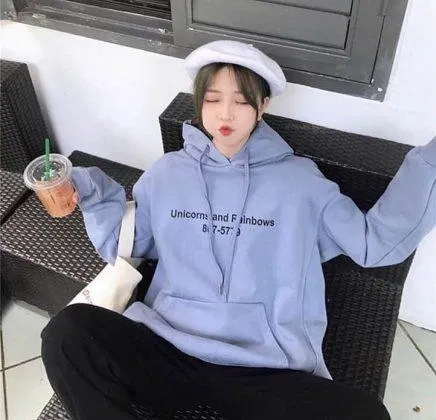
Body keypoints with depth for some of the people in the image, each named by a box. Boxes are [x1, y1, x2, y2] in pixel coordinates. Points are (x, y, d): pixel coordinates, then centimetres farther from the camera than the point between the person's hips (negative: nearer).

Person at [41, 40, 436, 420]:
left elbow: (377, 242, 10)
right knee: (68, 333, -27)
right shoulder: (167, 173, 13)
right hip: (167, 353, 1)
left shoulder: (300, 179, 9)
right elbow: (120, 245, 19)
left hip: (268, 370, 0)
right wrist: (90, 195, 3)